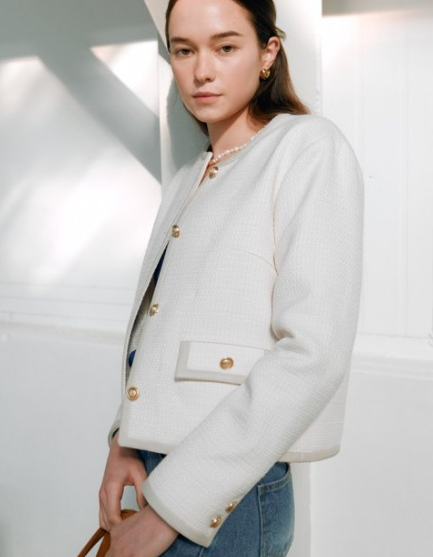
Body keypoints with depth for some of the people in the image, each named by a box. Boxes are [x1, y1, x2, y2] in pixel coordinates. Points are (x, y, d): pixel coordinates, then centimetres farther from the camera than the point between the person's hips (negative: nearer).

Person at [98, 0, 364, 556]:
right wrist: (123, 441, -4)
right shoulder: (186, 182, 13)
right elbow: (153, 328, 13)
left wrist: (172, 506, -18)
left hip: (223, 495, -6)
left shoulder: (311, 148, -9)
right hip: (150, 471, 7)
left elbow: (313, 354, -19)